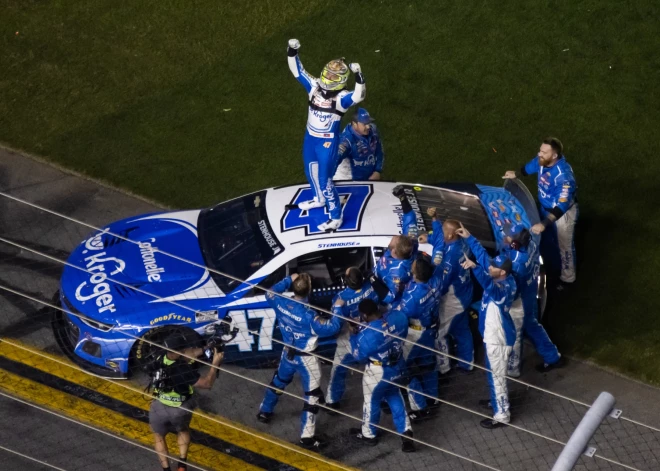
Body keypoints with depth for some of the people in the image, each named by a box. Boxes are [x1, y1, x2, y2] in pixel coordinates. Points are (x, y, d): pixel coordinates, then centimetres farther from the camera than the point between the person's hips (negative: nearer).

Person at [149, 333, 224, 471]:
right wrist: (215, 363, -20)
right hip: (180, 410, -3)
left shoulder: (161, 359, -12)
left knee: (159, 436, 27)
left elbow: (190, 353, 0)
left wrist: (206, 349, -9)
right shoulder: (182, 369, -31)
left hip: (159, 408, 3)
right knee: (183, 431, 30)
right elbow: (207, 383, -26)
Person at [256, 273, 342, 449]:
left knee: (278, 382, 33)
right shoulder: (308, 315, -34)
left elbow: (270, 293, 6)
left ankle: (265, 412, 52)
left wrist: (288, 280, 8)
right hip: (306, 359, -6)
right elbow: (331, 328, -32)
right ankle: (307, 437, 6)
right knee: (312, 396, 4)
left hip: (288, 353, 6)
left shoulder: (281, 303, -17)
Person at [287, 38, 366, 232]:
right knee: (311, 171, 28)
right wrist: (292, 52, -21)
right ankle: (319, 199, 55)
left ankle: (336, 217, 11)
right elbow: (297, 71, -7)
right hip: (310, 138, 7)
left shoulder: (341, 98, -24)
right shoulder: (315, 86, -8)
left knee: (325, 180, -3)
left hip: (327, 142, -7)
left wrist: (358, 77, -55)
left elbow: (358, 96, -43)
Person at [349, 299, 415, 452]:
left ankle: (368, 435, 43)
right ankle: (405, 431, 33)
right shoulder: (398, 317, -18)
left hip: (378, 373, -5)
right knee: (394, 397, 29)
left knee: (371, 402, 20)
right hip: (398, 367, 5)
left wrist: (354, 336, -3)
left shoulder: (368, 334, -35)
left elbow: (359, 355, -16)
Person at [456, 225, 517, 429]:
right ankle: (498, 401, 47)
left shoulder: (504, 288, -33)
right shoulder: (502, 278, -6)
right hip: (494, 335, 10)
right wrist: (469, 238, 5)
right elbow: (483, 255, 5)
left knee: (497, 376, 3)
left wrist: (474, 267, -70)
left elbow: (489, 284, -57)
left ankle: (502, 415, 15)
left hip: (498, 338, -10)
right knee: (495, 374, 27)